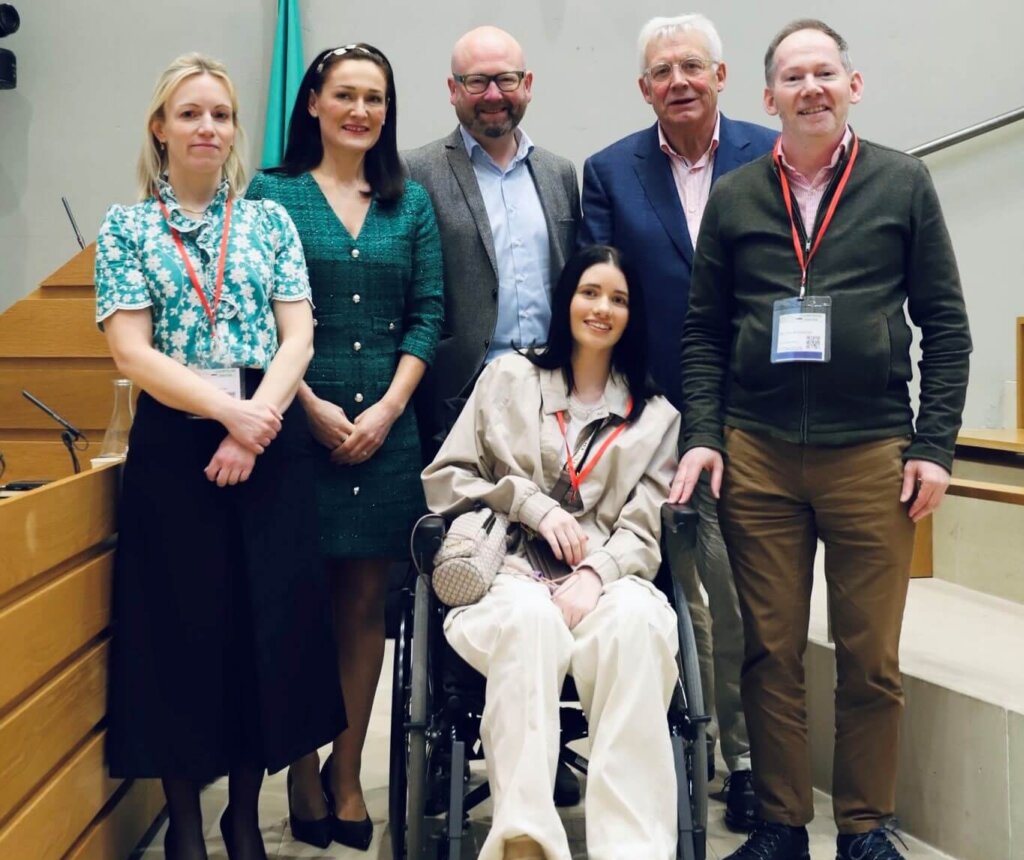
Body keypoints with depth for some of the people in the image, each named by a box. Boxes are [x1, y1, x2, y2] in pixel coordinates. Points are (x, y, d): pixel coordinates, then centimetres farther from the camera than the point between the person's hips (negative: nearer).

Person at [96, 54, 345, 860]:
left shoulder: (269, 219, 9)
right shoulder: (126, 226, 4)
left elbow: (298, 338, 2)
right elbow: (132, 351, -6)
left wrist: (255, 419, -13)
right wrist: (227, 408, -16)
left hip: (274, 441, 2)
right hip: (174, 444, -2)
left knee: (271, 618, 5)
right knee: (184, 625, 2)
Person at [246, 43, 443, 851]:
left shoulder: (411, 203, 11)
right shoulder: (271, 194, 3)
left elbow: (427, 314, 6)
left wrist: (387, 407, -6)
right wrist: (311, 405, -11)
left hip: (386, 426, 2)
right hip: (296, 423, -2)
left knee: (367, 602, 5)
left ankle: (347, 771, 17)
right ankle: (302, 771, 15)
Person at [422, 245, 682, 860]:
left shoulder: (657, 416, 18)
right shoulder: (509, 377, 16)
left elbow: (643, 529, 7)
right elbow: (444, 480, 11)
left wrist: (595, 574, -15)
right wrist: (534, 504, -3)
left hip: (610, 579, 1)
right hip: (514, 572, -1)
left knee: (637, 621, -37)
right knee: (532, 619, -39)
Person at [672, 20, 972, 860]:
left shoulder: (903, 184, 5)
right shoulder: (733, 197, 9)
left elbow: (945, 325, 3)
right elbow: (703, 332, 10)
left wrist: (934, 445, -3)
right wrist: (701, 436, -1)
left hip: (872, 452, -1)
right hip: (757, 454, 1)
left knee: (872, 659, 4)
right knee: (771, 654, 6)